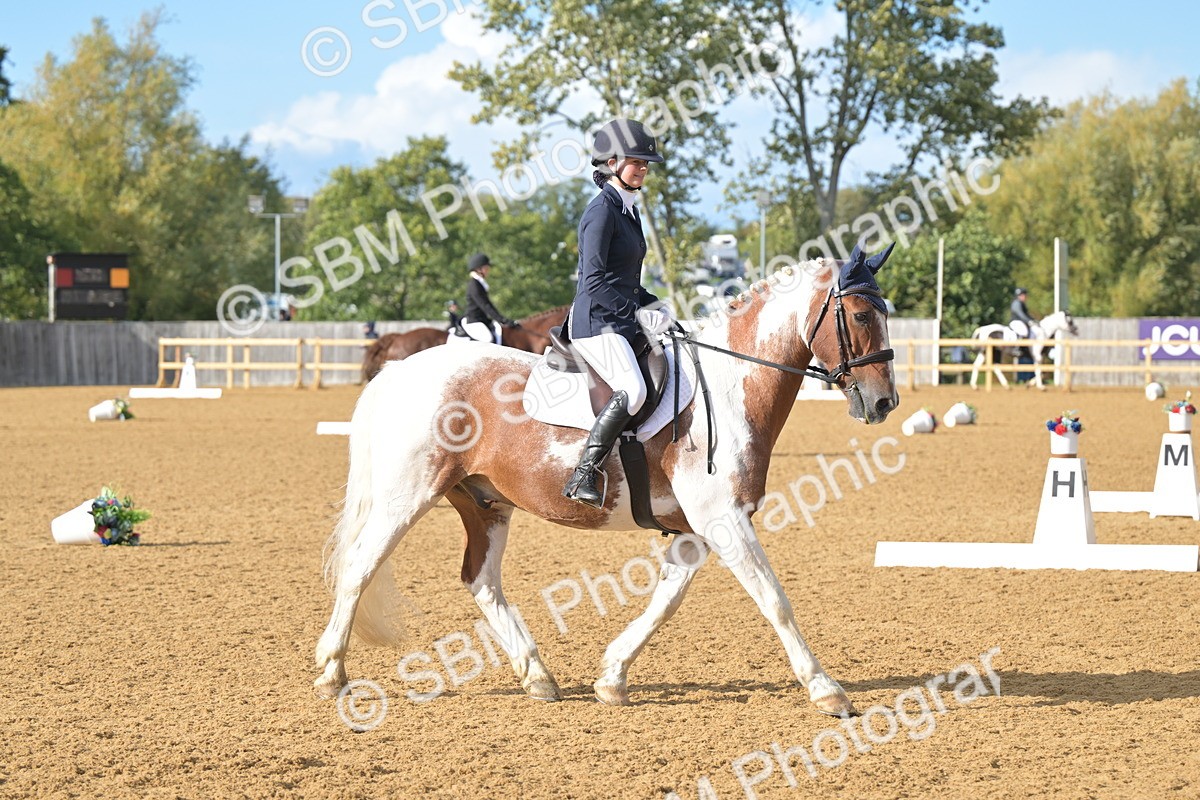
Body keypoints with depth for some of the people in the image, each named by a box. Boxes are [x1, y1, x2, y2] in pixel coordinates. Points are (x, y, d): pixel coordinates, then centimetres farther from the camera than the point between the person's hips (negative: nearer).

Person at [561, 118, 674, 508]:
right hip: (597, 323, -10)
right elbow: (594, 280, -17)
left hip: (622, 322, 10)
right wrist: (638, 313, -15)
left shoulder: (628, 210, 17)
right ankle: (583, 477, -29)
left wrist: (653, 307, 9)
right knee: (632, 390, -29)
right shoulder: (602, 210, -11)